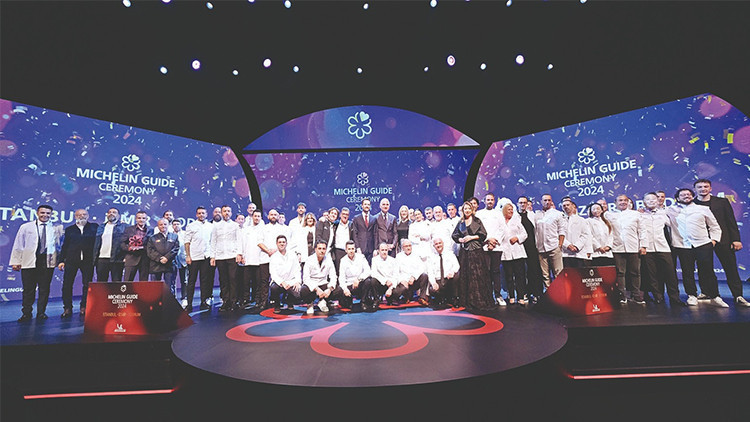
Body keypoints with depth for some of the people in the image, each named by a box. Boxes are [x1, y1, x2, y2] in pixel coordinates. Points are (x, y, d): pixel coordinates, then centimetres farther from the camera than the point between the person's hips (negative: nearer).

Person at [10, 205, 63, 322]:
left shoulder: (57, 228, 9)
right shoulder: (25, 227, 9)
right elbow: (18, 245, 7)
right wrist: (16, 262, 2)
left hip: (48, 262, 0)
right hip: (29, 262, 0)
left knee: (45, 288, 5)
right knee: (28, 289, 2)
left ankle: (41, 312, 15)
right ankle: (26, 314, 14)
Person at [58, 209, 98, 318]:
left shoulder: (94, 227, 7)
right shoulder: (69, 229, 13)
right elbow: (65, 246, 12)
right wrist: (61, 260, 5)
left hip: (88, 260, -2)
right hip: (71, 260, 2)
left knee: (87, 285, 3)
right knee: (67, 285, 2)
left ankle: (84, 307, 14)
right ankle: (67, 308, 11)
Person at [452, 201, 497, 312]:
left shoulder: (477, 221, 6)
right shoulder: (460, 223, 14)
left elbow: (483, 234, 0)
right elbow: (455, 235, 14)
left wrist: (472, 237, -9)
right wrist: (461, 239, -4)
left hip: (476, 250, -3)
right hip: (464, 252, 3)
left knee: (477, 274, -7)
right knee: (465, 275, 2)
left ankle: (480, 300, 0)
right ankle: (468, 301, 10)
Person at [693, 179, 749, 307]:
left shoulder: (722, 202, 6)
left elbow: (731, 221, 5)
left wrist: (736, 239, -2)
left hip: (723, 240, 1)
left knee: (731, 268, 2)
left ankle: (738, 296, 8)